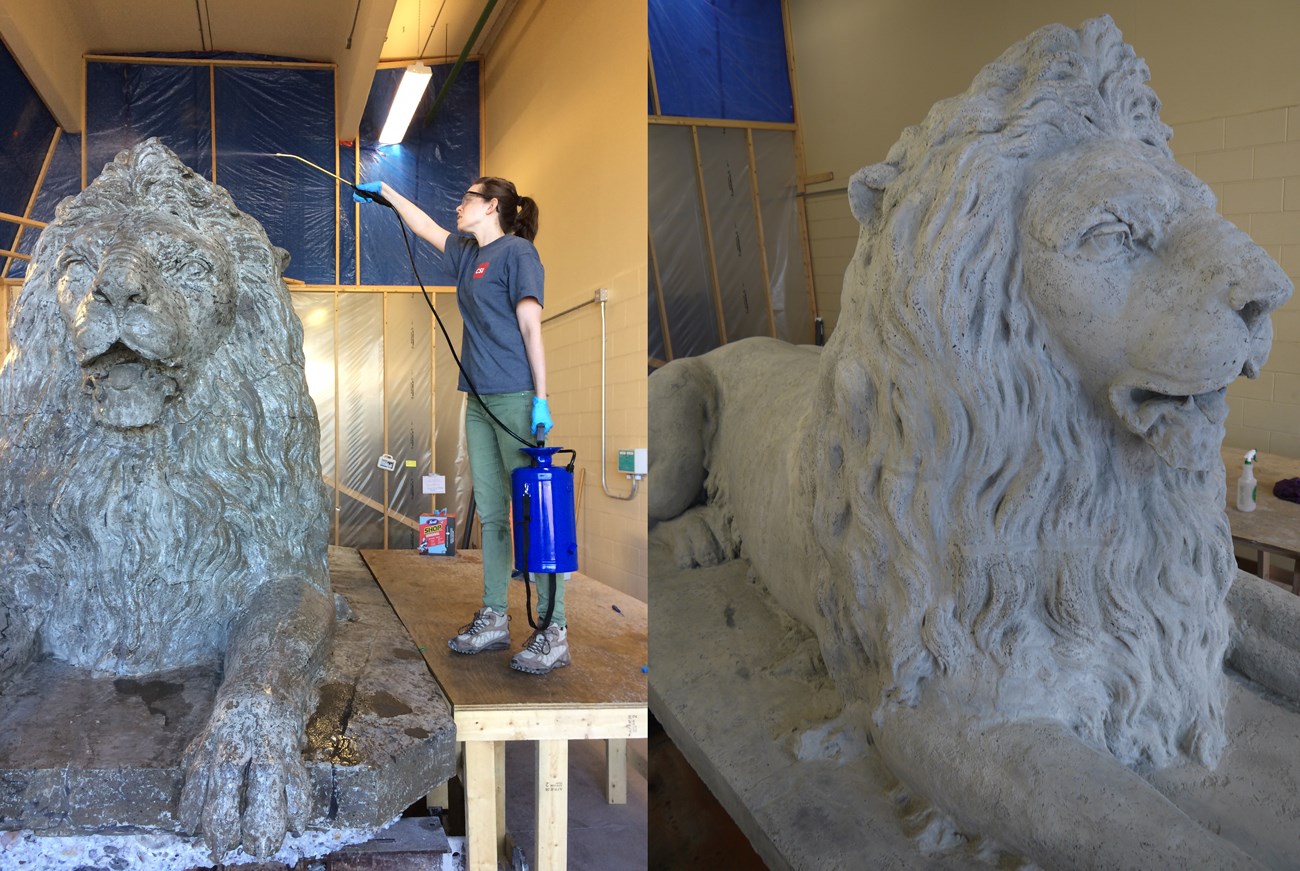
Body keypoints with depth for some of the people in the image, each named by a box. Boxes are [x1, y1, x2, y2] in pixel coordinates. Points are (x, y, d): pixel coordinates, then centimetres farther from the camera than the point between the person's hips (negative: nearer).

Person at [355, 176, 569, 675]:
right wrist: (385, 193, 42)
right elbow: (425, 228, 36)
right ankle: (493, 620, 18)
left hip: (516, 398, -8)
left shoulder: (517, 251, -5)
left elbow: (531, 327, -11)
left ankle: (554, 631, -4)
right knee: (491, 514, 10)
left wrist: (541, 399, -16)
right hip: (480, 400, 8)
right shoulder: (468, 253, 18)